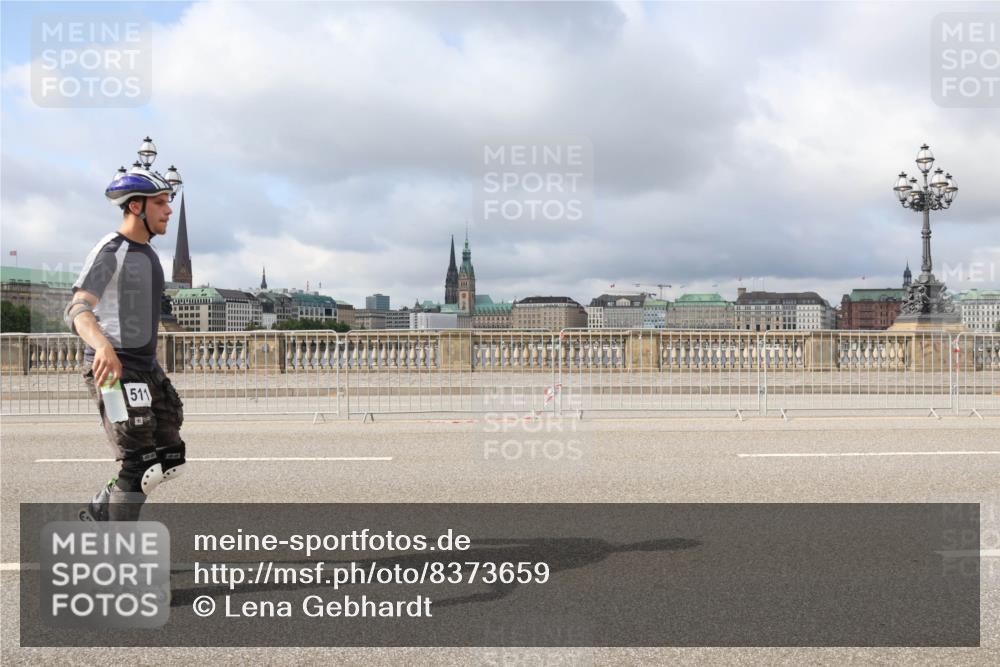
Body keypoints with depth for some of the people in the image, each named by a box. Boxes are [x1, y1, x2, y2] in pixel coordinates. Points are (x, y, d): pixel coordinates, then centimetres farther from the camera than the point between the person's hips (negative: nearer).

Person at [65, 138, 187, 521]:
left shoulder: (148, 254, 15)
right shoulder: (111, 251, -12)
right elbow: (78, 310, -23)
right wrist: (103, 346, -43)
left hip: (146, 367, 9)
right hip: (113, 369, -9)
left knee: (170, 456, 11)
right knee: (138, 463, -9)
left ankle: (97, 515, 23)